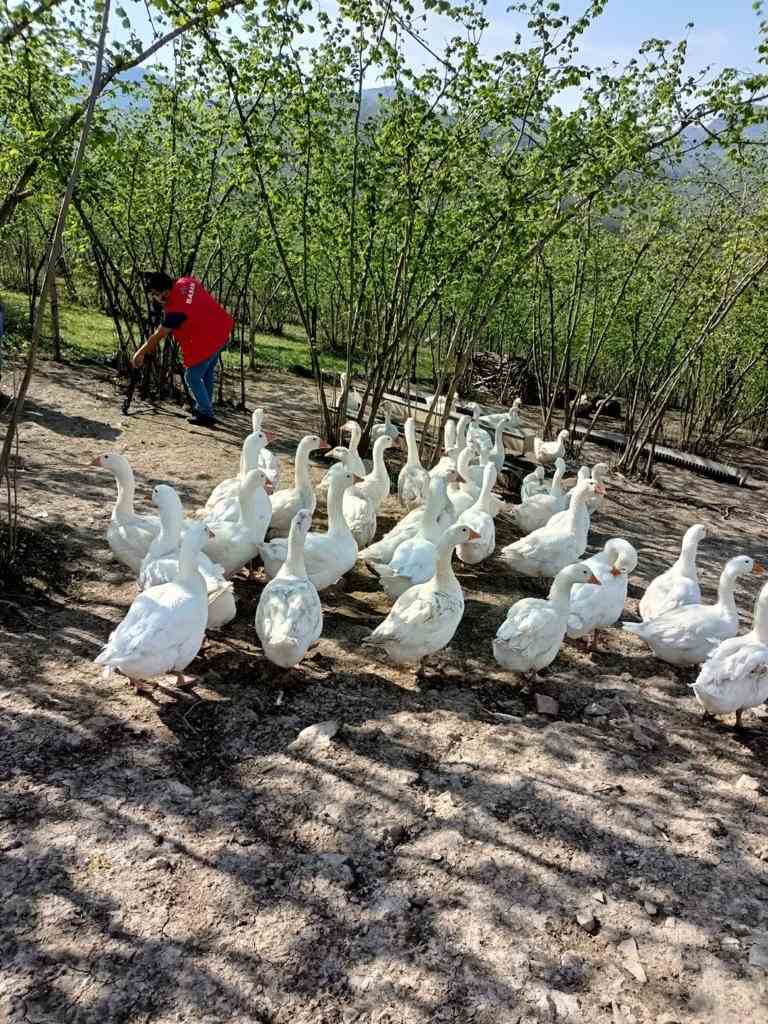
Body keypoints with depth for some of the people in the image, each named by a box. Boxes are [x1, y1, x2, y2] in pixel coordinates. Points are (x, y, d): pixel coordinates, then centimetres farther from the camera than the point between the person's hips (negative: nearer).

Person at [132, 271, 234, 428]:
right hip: (222, 329, 9)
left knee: (193, 378, 7)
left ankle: (206, 415, 14)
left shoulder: (174, 309, -23)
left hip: (205, 341, -9)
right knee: (208, 373, 23)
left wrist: (141, 352, -1)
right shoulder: (186, 282, -5)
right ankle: (204, 407, 37)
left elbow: (158, 335, -13)